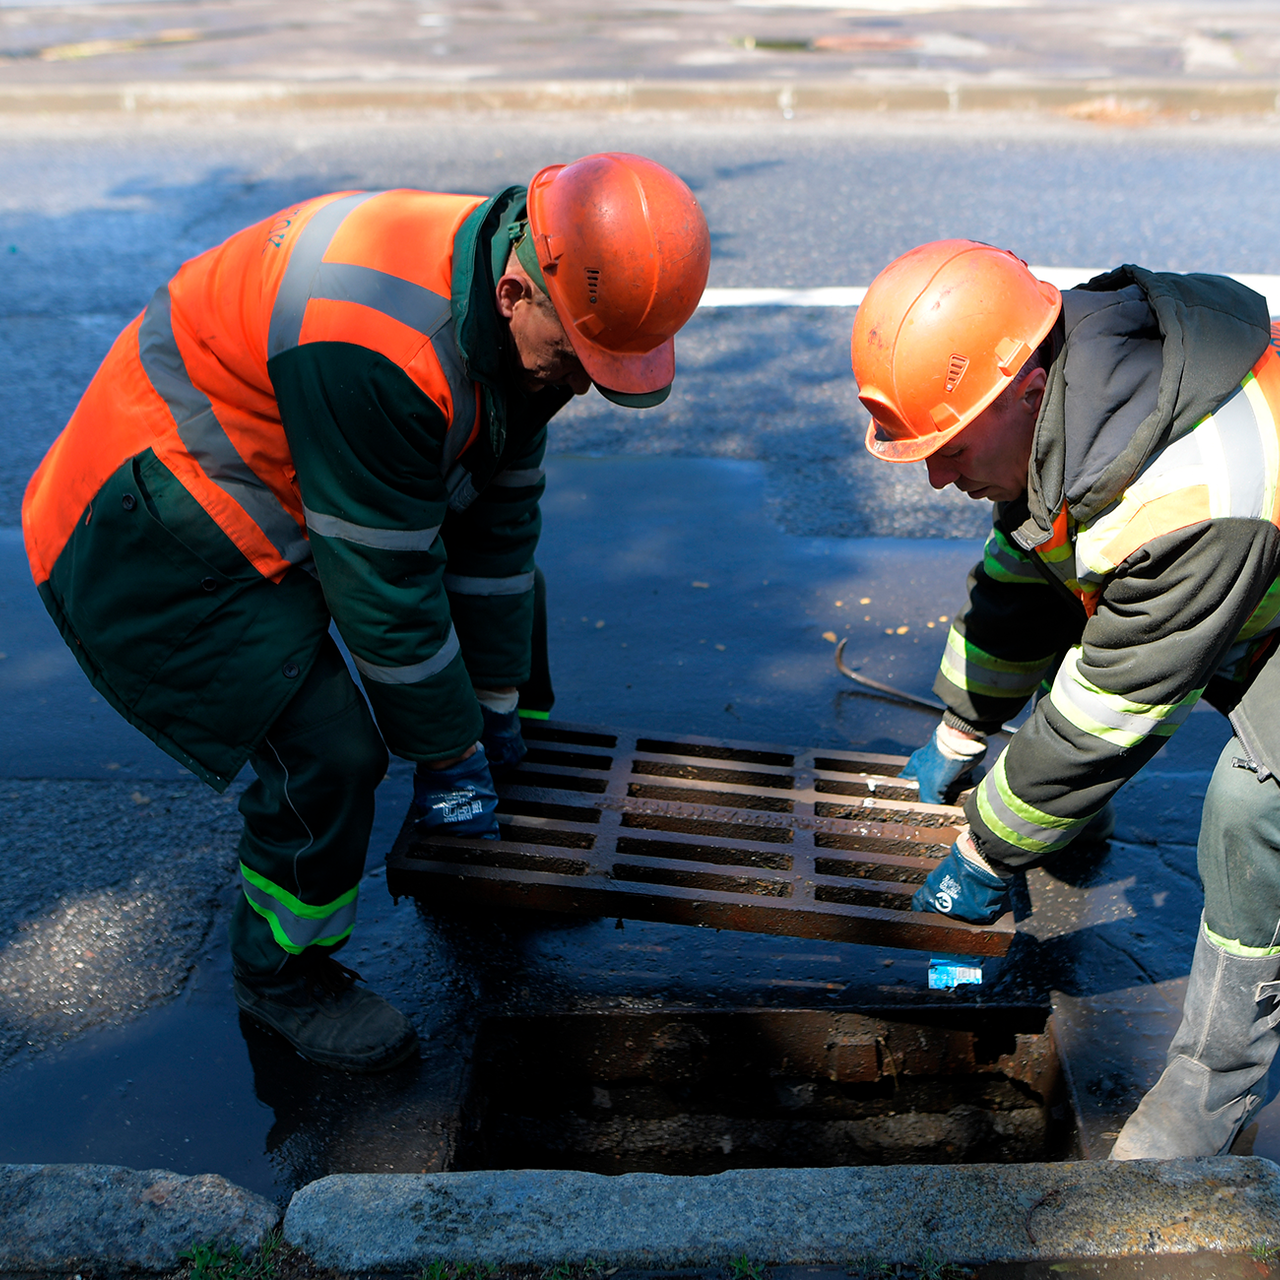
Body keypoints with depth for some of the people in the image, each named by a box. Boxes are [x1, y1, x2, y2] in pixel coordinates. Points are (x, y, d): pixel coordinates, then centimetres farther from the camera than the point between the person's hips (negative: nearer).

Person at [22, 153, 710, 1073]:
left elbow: (497, 515, -1)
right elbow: (383, 584, -30)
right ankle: (280, 972, 12)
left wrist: (493, 704, 4)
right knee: (329, 752, -17)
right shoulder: (375, 349, -38)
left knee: (510, 572, 17)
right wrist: (448, 749, -15)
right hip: (156, 540, -9)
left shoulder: (525, 318, -9)